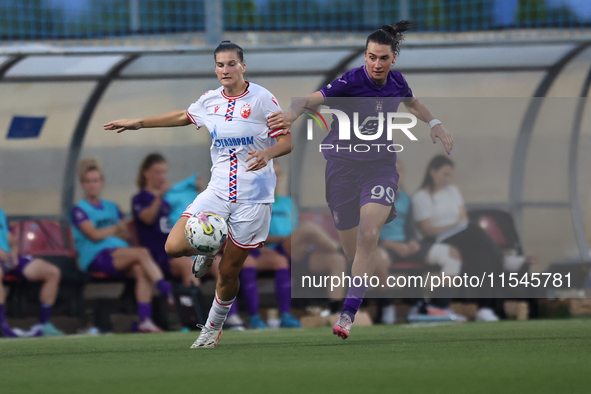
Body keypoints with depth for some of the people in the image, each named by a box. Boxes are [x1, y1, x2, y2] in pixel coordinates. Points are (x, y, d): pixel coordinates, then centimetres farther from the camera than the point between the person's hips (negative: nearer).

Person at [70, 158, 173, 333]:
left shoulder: (111, 207, 26)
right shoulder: (79, 210, 6)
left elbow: (126, 234, 18)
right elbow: (94, 235, -7)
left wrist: (105, 232, -1)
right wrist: (114, 229, 8)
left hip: (121, 256, 5)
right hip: (95, 258, -5)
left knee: (141, 270, -30)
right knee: (142, 253, -29)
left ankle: (145, 320, -38)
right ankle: (167, 291, -30)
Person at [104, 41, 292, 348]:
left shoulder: (262, 99, -8)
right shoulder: (210, 101, 6)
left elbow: (287, 140, -7)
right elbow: (184, 116, 26)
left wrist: (267, 153, -29)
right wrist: (139, 123, 26)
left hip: (253, 199, -4)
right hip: (218, 192, 4)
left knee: (228, 272, 2)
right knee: (174, 246, -15)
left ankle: (213, 328, 26)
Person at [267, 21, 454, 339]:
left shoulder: (396, 82, -1)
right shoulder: (350, 82, -16)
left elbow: (413, 103, 25)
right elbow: (310, 100, -28)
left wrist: (434, 124, 12)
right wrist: (291, 114, -49)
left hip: (380, 166, 2)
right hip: (343, 166, -2)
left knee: (368, 236, -20)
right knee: (351, 247, 6)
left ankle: (349, 313, -20)